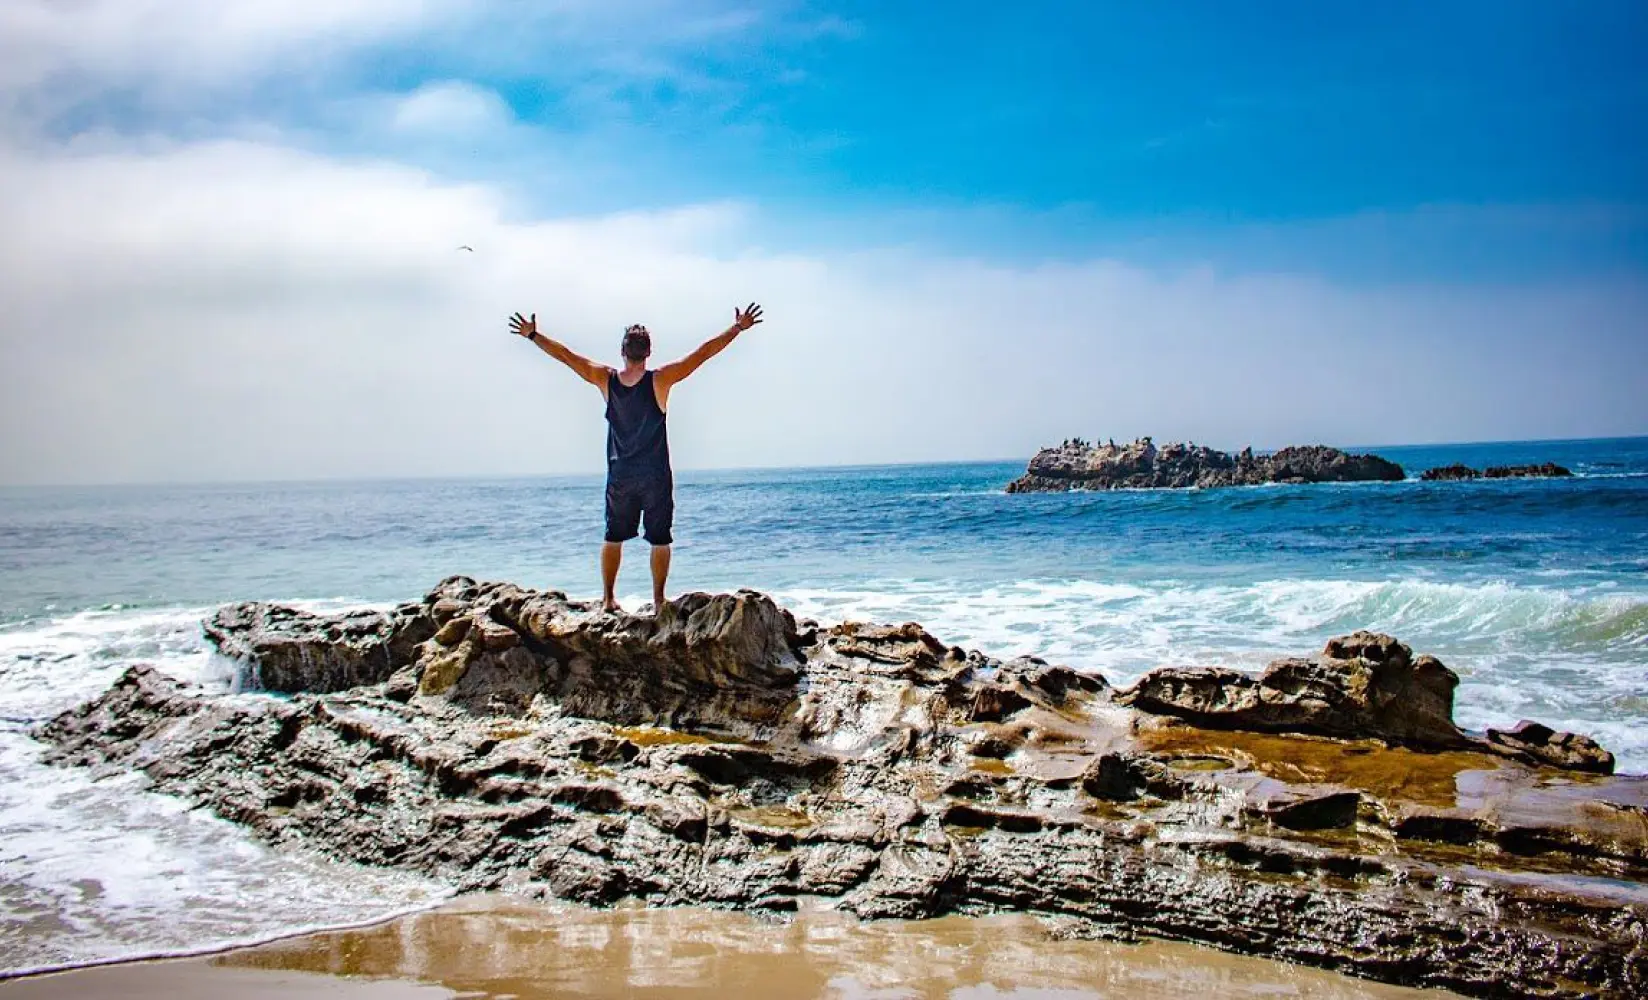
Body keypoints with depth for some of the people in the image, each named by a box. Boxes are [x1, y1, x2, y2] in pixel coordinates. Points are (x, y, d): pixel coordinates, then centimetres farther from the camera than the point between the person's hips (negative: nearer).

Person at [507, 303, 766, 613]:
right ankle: (658, 600, 7)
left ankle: (608, 598, 17)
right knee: (660, 539, 6)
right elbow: (703, 353, -13)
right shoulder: (660, 380, -13)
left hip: (620, 475, 3)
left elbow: (565, 355, 3)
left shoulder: (606, 379, -6)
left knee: (614, 536, 14)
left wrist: (532, 335, 14)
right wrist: (738, 328, -9)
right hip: (656, 476, -3)